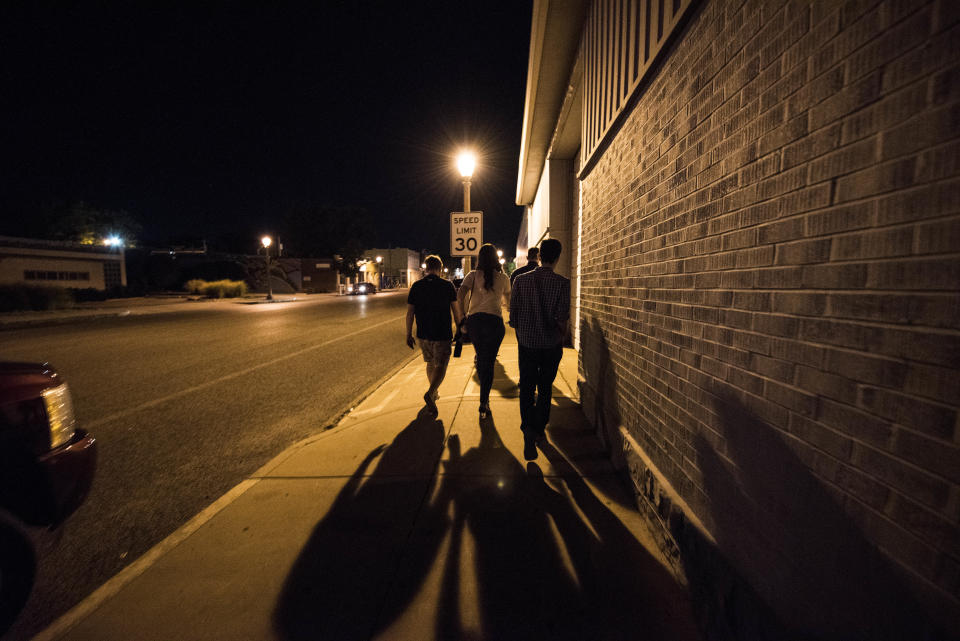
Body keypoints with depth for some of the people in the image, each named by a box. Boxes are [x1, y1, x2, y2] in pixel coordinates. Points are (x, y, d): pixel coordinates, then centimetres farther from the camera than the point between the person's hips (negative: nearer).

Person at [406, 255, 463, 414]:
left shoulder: (416, 286, 2)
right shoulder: (447, 285, -5)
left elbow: (410, 313, 2)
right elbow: (457, 311, -3)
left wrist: (409, 335, 9)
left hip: (423, 334, 4)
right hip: (442, 334, -4)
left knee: (430, 363, 22)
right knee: (441, 366, 3)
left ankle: (434, 393, 35)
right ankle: (430, 393, -19)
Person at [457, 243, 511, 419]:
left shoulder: (473, 275, 5)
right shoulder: (503, 277, 7)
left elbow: (460, 294, -9)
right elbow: (508, 301, 21)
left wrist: (463, 314, 2)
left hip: (474, 320, 2)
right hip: (494, 321, -2)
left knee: (480, 357, 21)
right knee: (489, 362, 2)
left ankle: (485, 394, 35)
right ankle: (483, 404, 1)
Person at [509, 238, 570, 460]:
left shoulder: (521, 280, -4)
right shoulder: (562, 283, -10)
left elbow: (513, 315, -1)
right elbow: (562, 318, -12)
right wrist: (561, 336, 8)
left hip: (527, 344, 0)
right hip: (551, 345, 0)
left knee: (527, 389, 7)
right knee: (545, 389, 17)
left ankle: (528, 430, -11)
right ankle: (539, 429, 31)